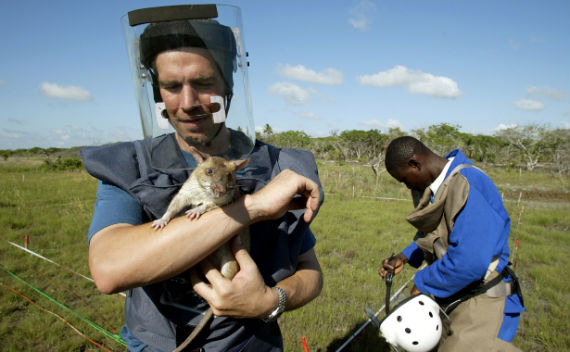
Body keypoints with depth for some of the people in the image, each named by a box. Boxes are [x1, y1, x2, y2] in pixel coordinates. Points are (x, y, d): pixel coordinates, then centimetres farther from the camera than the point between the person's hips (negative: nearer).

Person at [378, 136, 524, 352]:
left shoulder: (468, 186, -26)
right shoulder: (436, 185, 3)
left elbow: (470, 262, -32)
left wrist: (422, 283, -19)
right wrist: (405, 257, 4)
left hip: (481, 306, -9)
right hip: (453, 300, 9)